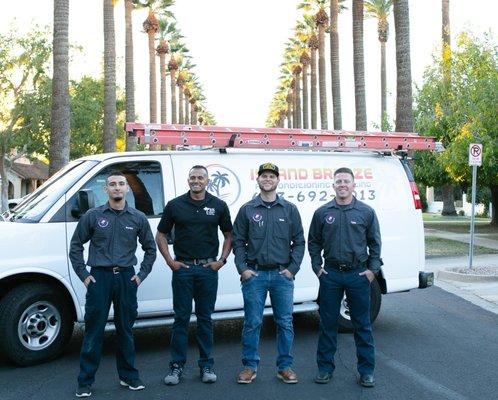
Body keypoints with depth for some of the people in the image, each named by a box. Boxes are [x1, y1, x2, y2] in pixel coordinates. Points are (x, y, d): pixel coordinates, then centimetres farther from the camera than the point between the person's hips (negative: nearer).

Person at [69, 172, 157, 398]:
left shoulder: (138, 218, 5)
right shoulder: (93, 216, 1)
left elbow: (150, 248, 13)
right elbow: (75, 246, 6)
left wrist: (141, 275, 5)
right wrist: (83, 275, -1)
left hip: (126, 278, 2)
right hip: (99, 277, -1)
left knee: (126, 330, 11)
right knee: (94, 331, 1)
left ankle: (129, 376, 23)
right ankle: (85, 382, 11)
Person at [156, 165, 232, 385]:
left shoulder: (218, 206, 5)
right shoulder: (175, 205, 3)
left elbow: (229, 235, 11)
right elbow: (160, 235, 9)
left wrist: (222, 260, 0)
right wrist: (170, 261, -1)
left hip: (208, 268, 0)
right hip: (182, 268, 0)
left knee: (205, 318, 8)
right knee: (181, 318, 3)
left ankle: (206, 365, 17)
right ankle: (176, 366, 12)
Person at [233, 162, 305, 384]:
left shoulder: (290, 209, 6)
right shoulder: (247, 210, 5)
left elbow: (299, 242, 6)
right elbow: (238, 241, 6)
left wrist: (292, 268, -2)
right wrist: (242, 268, -4)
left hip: (282, 275, 1)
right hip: (254, 275, -1)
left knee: (285, 323, 6)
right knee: (252, 323, 4)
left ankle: (285, 367, 18)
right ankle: (250, 366, 16)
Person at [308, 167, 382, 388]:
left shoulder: (366, 212, 1)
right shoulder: (323, 212, 3)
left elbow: (374, 243, 6)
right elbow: (313, 242, 10)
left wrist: (373, 269, -2)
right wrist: (317, 266, 2)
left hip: (358, 275, -1)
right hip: (330, 274, 1)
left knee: (362, 325, 6)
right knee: (328, 323, 8)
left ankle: (367, 370, 17)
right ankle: (325, 367, 20)